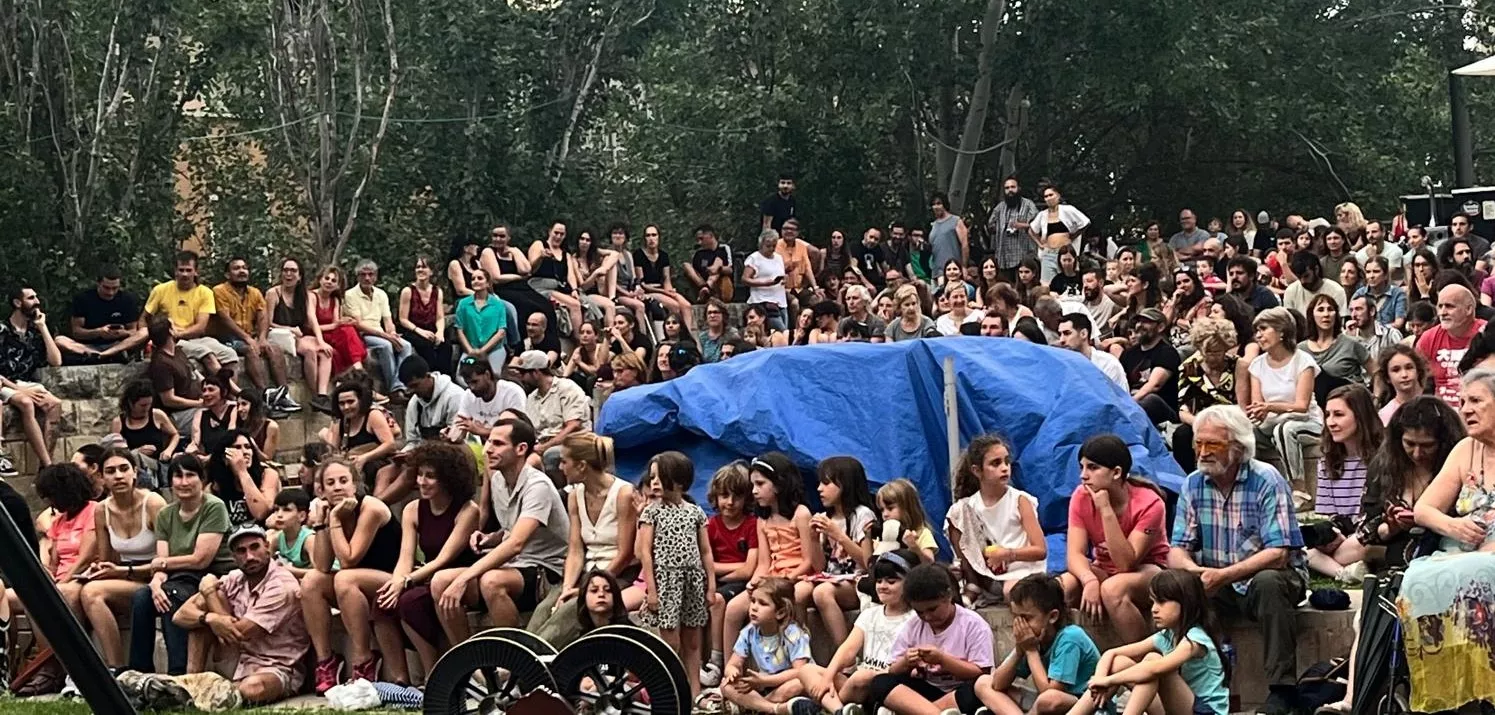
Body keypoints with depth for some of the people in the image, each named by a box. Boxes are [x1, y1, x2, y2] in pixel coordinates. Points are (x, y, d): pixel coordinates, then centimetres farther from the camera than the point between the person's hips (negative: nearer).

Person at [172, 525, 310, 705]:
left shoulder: (282, 586, -19)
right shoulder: (234, 580, 1)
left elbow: (239, 634, -22)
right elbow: (181, 615, -4)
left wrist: (210, 592, -11)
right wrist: (211, 618, -27)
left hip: (277, 669, -7)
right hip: (241, 662, 7)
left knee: (253, 688, -41)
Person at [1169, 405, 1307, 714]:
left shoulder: (1267, 481, -15)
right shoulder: (1193, 485, 0)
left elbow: (1277, 554, -23)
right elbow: (1178, 550, -1)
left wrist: (1224, 575, -33)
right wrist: (1193, 570, -26)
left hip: (1270, 576, -4)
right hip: (1217, 585, 4)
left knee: (1267, 582, -37)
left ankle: (1282, 689, -28)